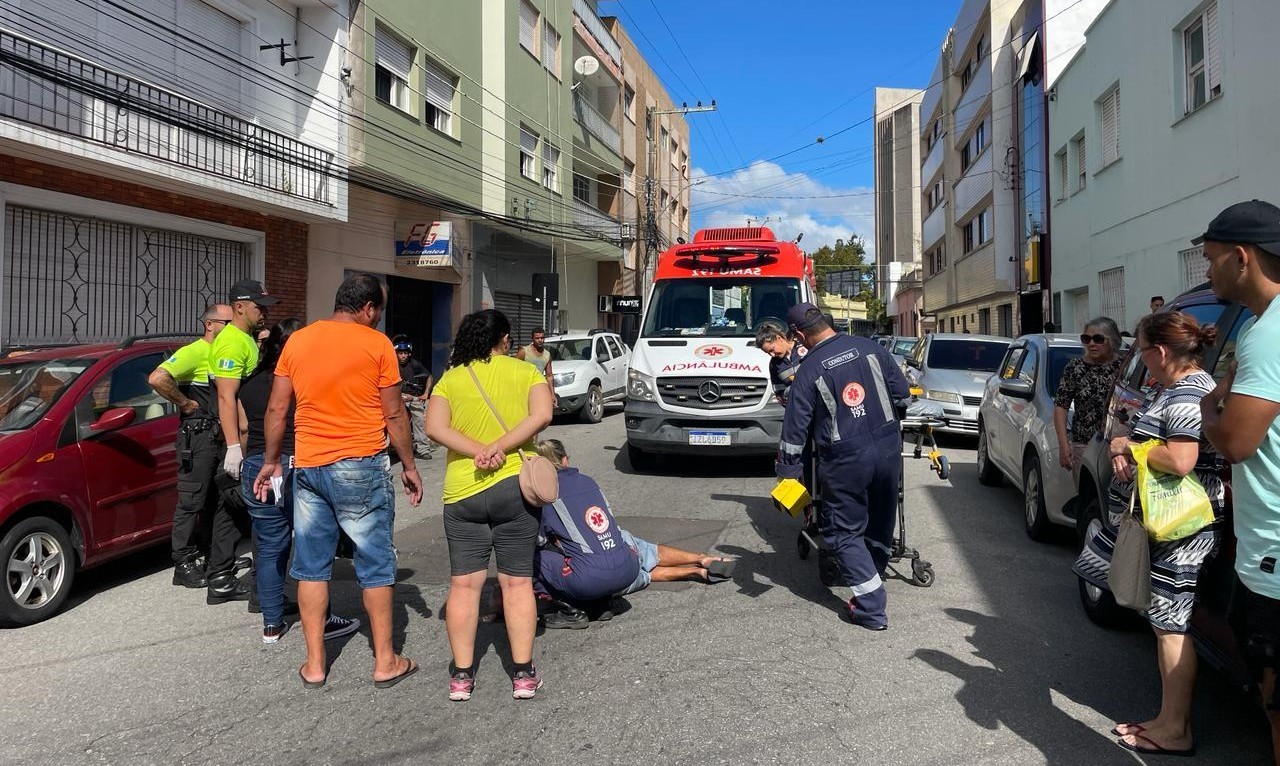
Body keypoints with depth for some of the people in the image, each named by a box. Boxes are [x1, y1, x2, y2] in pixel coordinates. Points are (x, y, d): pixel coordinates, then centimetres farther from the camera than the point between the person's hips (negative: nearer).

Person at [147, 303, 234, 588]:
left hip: (220, 434, 9)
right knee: (192, 501, -3)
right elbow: (157, 378, -24)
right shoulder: (194, 352, -10)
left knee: (214, 500, 15)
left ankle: (203, 556, 26)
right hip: (198, 434, -8)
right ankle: (184, 565, 5)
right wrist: (185, 403, -16)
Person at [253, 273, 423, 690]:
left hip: (308, 467, 4)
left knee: (312, 565, 12)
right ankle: (385, 662, 15)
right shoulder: (377, 344, -5)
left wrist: (271, 461, 19)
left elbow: (276, 410, 9)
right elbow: (394, 415, -4)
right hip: (360, 467, -4)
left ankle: (314, 664, 19)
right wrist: (409, 466, 6)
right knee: (375, 563, 6)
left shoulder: (297, 341, 7)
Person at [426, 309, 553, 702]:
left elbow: (435, 428, -8)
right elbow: (541, 415, -13)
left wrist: (477, 450, -14)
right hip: (515, 485, -1)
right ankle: (523, 673, 10)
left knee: (464, 584, 7)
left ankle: (462, 676, 13)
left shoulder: (450, 379, 5)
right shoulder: (525, 371, 3)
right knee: (517, 582, 6)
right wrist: (499, 447, -14)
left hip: (462, 491, 1)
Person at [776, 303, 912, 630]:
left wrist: (787, 474, 0)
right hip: (888, 448, 4)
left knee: (844, 531, 7)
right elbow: (901, 391, 7)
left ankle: (871, 607, 1)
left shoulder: (809, 371, -8)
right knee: (881, 522, 21)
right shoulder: (869, 347, 1)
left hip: (845, 459, -4)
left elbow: (795, 428, -7)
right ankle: (873, 575, 42)